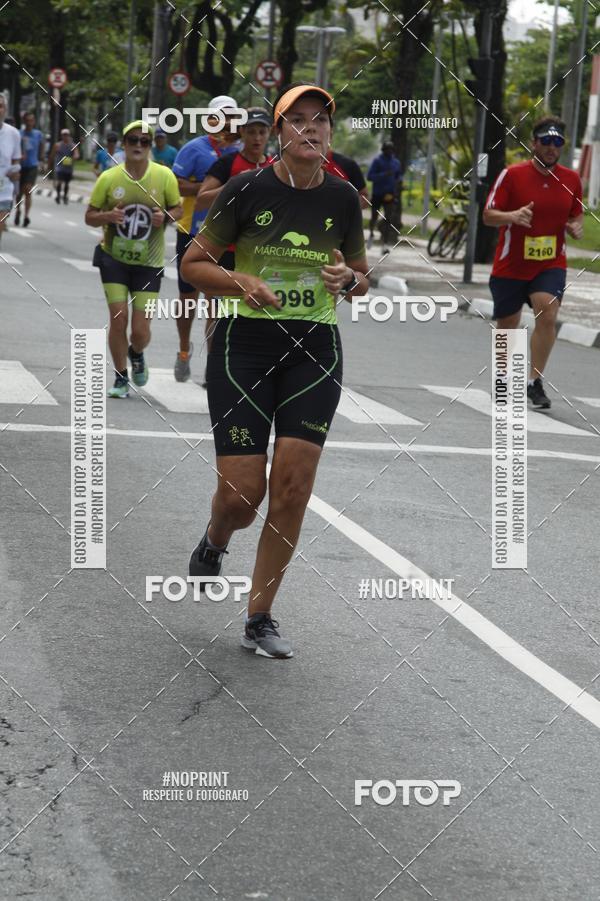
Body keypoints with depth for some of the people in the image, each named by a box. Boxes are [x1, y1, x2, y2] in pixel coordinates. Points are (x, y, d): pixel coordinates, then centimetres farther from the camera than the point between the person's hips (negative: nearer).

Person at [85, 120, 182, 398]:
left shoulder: (164, 176, -5)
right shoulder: (109, 178, -5)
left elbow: (178, 209, 6)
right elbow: (90, 216, 1)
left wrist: (166, 217, -17)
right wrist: (108, 216, -21)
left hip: (148, 263, 0)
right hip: (114, 258, 0)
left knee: (141, 331, -2)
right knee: (118, 318, -9)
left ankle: (136, 354, 35)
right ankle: (121, 378, 10)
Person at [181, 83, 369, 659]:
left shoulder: (343, 199, 4)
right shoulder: (247, 190, -5)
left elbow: (361, 280, 16)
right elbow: (192, 264, 1)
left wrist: (348, 279, -7)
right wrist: (240, 282, -17)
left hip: (315, 350, 2)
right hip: (245, 345, -2)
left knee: (292, 483, -8)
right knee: (242, 490, -6)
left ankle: (260, 620, 4)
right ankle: (213, 544, 33)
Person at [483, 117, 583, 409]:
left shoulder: (572, 179, 3)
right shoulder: (511, 175, -8)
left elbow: (576, 216, 16)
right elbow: (488, 215, -7)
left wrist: (576, 228, -8)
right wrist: (512, 216, -27)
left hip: (551, 266, 1)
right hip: (510, 266, -1)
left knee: (547, 314, -24)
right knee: (507, 328, 10)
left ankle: (535, 382, -15)